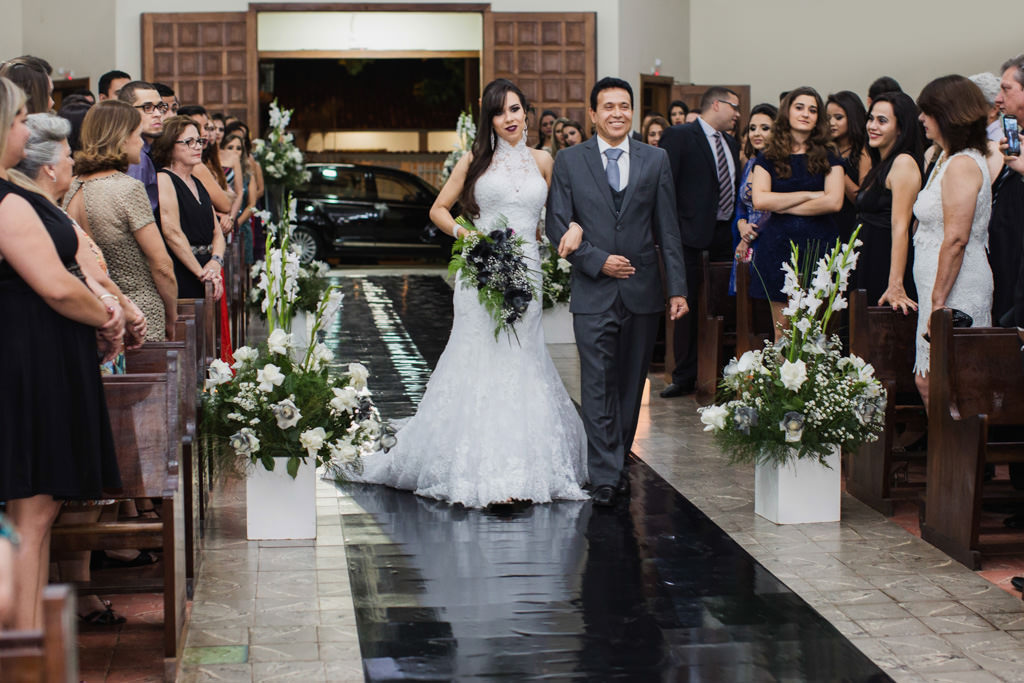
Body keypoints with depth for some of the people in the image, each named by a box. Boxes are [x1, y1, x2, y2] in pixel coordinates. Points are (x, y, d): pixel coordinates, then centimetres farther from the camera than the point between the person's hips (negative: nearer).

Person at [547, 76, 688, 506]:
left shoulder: (656, 160, 8)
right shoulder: (569, 162, 3)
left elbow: (668, 229, 6)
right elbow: (557, 226, 0)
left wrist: (677, 288, 1)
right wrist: (598, 261, -11)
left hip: (643, 292, 2)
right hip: (593, 293, -2)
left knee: (631, 384, 9)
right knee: (598, 387, -6)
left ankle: (615, 462, 22)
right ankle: (605, 477, -5)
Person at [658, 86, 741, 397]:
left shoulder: (731, 144, 18)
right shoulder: (678, 136, -5)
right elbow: (665, 186, -9)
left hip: (726, 234, 6)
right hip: (692, 235, -6)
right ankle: (685, 377, 5)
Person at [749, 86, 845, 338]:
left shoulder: (829, 159, 8)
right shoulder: (768, 158, 9)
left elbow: (834, 202, -7)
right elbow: (759, 200, -7)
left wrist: (784, 206, -5)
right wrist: (810, 195, -8)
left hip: (818, 246, 0)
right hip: (778, 247, 1)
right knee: (782, 334, 0)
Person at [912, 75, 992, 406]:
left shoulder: (962, 165, -14)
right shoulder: (946, 160, 18)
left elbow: (956, 239, -20)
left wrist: (938, 301, -21)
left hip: (954, 292, -10)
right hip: (938, 291, 10)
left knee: (930, 382, -9)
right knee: (928, 381, 8)